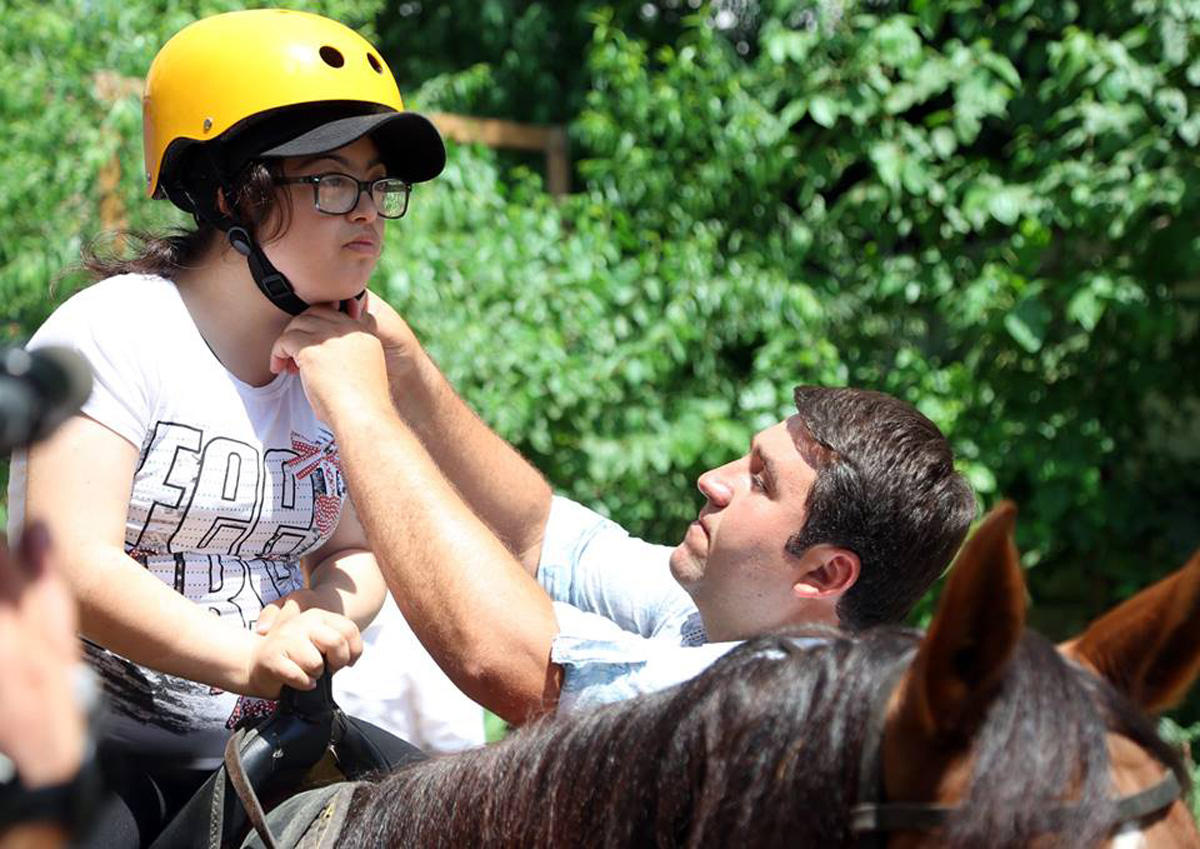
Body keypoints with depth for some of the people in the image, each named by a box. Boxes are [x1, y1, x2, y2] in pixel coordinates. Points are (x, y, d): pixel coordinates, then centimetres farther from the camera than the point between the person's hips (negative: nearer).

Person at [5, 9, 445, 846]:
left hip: (255, 741, 6)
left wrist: (322, 615, -11)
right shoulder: (119, 329, -13)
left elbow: (357, 553, 12)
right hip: (87, 734, -5)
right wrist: (247, 659, -33)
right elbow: (74, 565, -22)